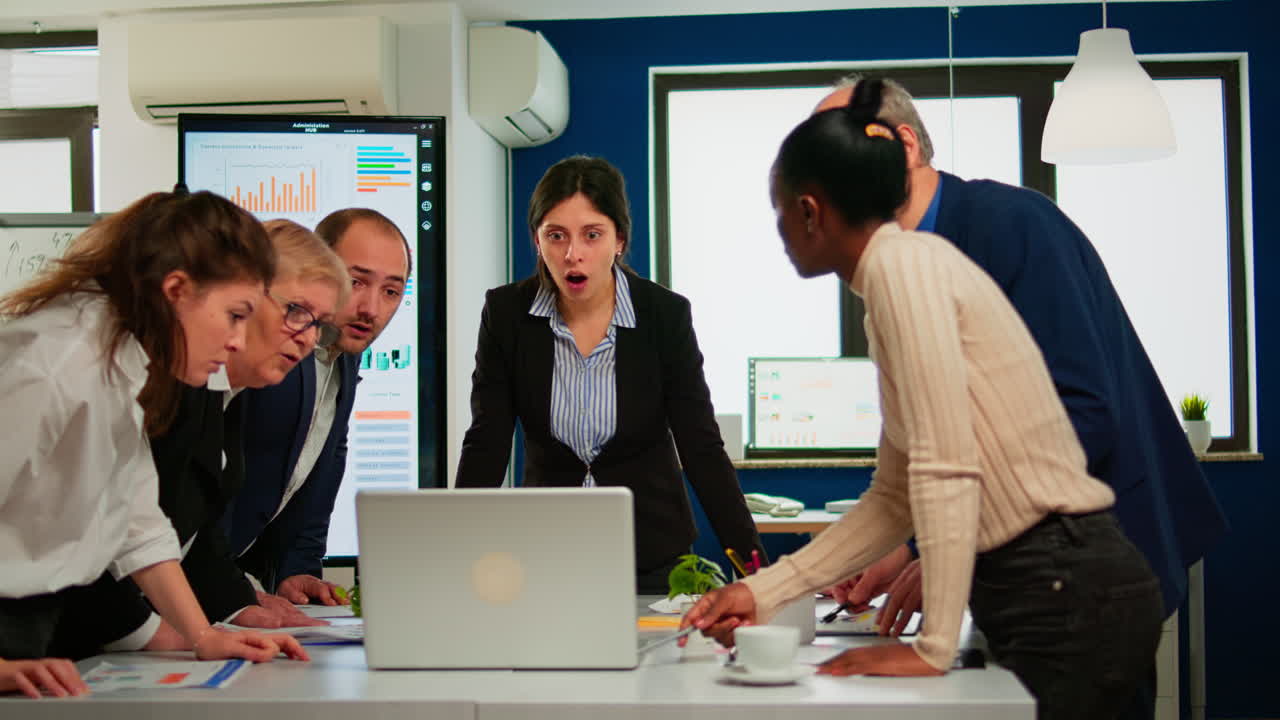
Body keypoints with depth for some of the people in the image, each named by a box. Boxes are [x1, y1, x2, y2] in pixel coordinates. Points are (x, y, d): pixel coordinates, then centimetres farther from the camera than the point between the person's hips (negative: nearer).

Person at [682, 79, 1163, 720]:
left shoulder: (904, 264, -13)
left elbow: (947, 470, -21)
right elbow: (897, 497, 16)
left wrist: (933, 647, -18)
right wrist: (763, 593, 13)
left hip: (1069, 594, -9)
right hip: (1051, 593, 9)